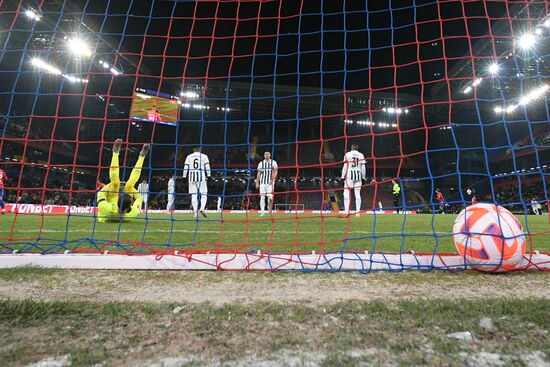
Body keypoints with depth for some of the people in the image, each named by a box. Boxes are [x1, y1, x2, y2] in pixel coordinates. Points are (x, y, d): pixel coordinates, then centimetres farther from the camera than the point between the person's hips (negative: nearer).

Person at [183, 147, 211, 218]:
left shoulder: (189, 156, 12)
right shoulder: (204, 156, 7)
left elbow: (185, 167, 6)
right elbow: (207, 167, -3)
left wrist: (184, 177, 9)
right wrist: (208, 176, -1)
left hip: (191, 176, 2)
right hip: (201, 176, -2)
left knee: (193, 195, 5)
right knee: (204, 194, 4)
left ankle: (195, 213, 3)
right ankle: (202, 208, -20)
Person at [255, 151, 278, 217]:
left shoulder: (273, 162, 4)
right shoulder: (261, 163, 12)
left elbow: (275, 172, -4)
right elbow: (259, 174, 12)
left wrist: (272, 180, -18)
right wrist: (257, 183, 5)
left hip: (270, 182, -2)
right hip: (262, 182, 2)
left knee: (270, 197, -10)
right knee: (262, 197, -3)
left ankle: (270, 209, 16)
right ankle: (262, 211, 1)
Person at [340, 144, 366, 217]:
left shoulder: (347, 155, 0)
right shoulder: (361, 155, 8)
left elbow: (345, 167, -3)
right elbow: (363, 168, 6)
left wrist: (343, 177, 2)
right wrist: (363, 177, 14)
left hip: (349, 175, -3)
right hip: (358, 175, 3)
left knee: (346, 193, 0)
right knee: (357, 194, 5)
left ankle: (346, 211, -6)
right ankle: (357, 212, 5)